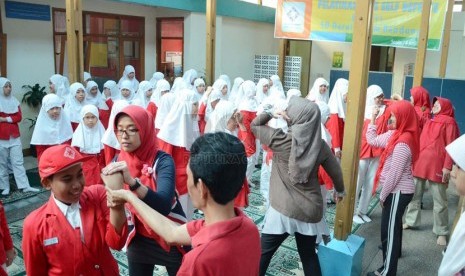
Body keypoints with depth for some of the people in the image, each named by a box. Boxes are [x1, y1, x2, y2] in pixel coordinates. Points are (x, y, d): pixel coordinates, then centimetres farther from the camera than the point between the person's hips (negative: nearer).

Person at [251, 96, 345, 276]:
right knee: (308, 255, 21)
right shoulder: (320, 145, -3)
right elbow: (336, 172, 10)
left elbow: (254, 125, 2)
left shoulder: (281, 140, -14)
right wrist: (340, 191, 27)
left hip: (282, 209, -4)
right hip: (310, 210, 4)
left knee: (263, 253, 13)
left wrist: (271, 113, -1)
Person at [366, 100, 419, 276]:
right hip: (398, 190, 10)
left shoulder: (402, 143, -25)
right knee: (393, 223, 29)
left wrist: (383, 195, -14)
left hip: (398, 192, -10)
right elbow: (372, 141, 14)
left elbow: (394, 174, -23)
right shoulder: (395, 135, 2)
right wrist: (373, 119, 9)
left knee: (388, 228, -3)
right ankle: (393, 249, 52)